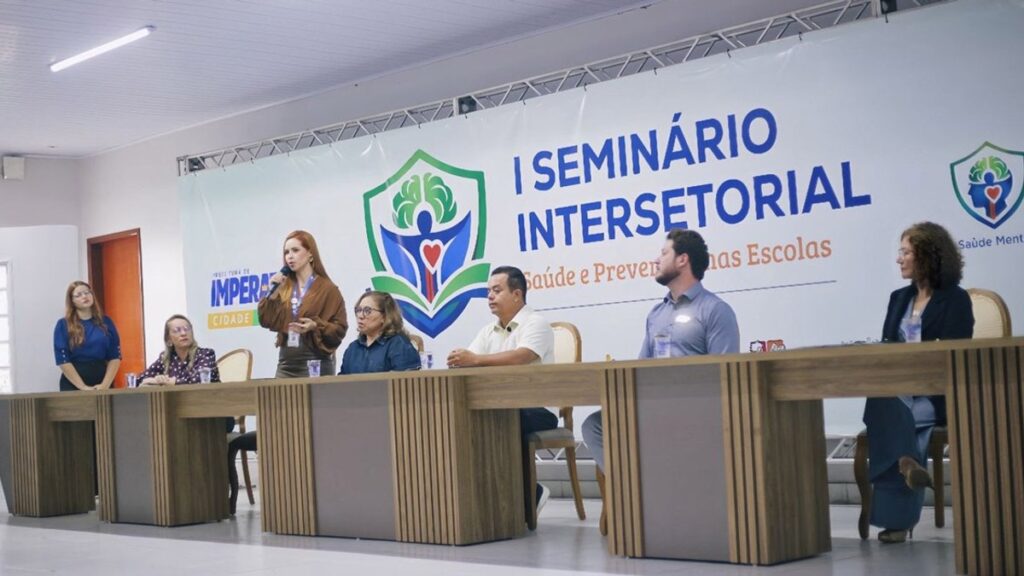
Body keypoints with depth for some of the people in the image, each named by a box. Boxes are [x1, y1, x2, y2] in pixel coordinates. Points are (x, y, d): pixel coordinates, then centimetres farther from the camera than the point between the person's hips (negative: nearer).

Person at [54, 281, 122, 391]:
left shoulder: (106, 322, 9)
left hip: (101, 385, 2)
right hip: (73, 386, -2)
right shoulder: (63, 325, 2)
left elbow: (115, 357, 5)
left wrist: (105, 384, -8)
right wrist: (83, 387, -13)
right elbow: (63, 360, -6)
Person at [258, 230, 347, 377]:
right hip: (286, 363, 5)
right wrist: (272, 292, -4)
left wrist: (316, 326, -21)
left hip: (316, 364, -5)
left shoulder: (327, 289, -2)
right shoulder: (284, 287, 13)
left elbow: (340, 329, -5)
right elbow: (267, 321, 6)